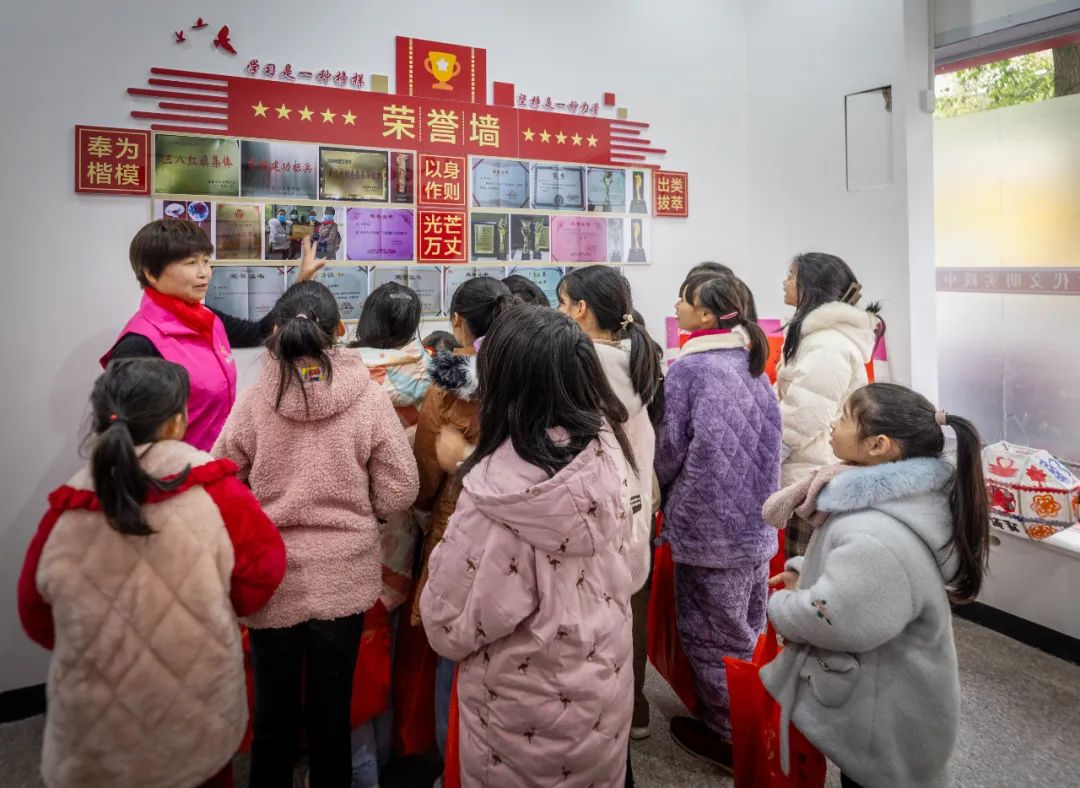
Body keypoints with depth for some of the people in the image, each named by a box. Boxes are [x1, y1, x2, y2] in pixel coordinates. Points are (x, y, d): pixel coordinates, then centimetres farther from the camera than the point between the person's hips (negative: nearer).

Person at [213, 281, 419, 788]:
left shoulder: (252, 403, -11)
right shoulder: (371, 399, -13)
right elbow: (398, 494, -8)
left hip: (271, 578, 1)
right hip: (344, 576, 0)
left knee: (274, 713, 19)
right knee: (332, 712, 17)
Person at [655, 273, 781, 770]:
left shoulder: (689, 367, -15)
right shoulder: (754, 363, 6)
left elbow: (670, 446, -11)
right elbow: (768, 440, 12)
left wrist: (668, 496, 8)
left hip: (709, 521, -7)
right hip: (755, 518, 7)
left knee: (712, 628, 7)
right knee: (746, 625, 20)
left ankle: (726, 734, 20)